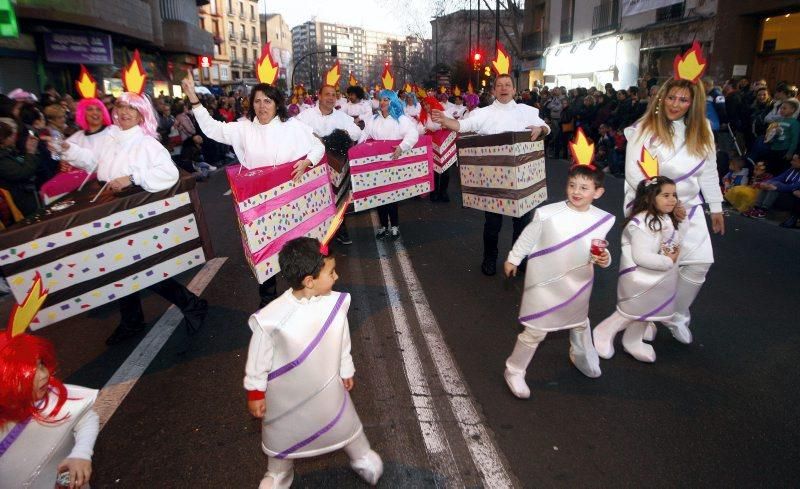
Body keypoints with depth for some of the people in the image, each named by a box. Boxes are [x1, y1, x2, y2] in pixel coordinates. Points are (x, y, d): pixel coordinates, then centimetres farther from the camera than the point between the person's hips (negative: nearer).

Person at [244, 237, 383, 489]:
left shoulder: (336, 303, -21)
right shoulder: (271, 318, -32)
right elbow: (258, 358, -15)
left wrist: (346, 371, 11)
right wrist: (255, 393, -3)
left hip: (327, 388, 2)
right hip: (286, 396, -2)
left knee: (345, 424, 23)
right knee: (282, 436, 25)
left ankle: (363, 458, 54)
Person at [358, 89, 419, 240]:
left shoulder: (401, 119, -2)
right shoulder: (373, 119, 12)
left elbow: (413, 134, -15)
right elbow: (364, 135, 13)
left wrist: (402, 147, -29)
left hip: (394, 162, -4)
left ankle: (394, 226, 13)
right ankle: (384, 225, 17)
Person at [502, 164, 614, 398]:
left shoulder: (603, 219, -10)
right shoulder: (547, 214, -23)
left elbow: (599, 250, 4)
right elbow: (527, 238, -7)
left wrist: (604, 259, -18)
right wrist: (513, 259, 6)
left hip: (578, 284, 5)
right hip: (546, 282, -4)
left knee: (580, 323, 29)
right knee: (535, 330, 3)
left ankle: (581, 356, 59)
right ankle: (514, 371, 23)